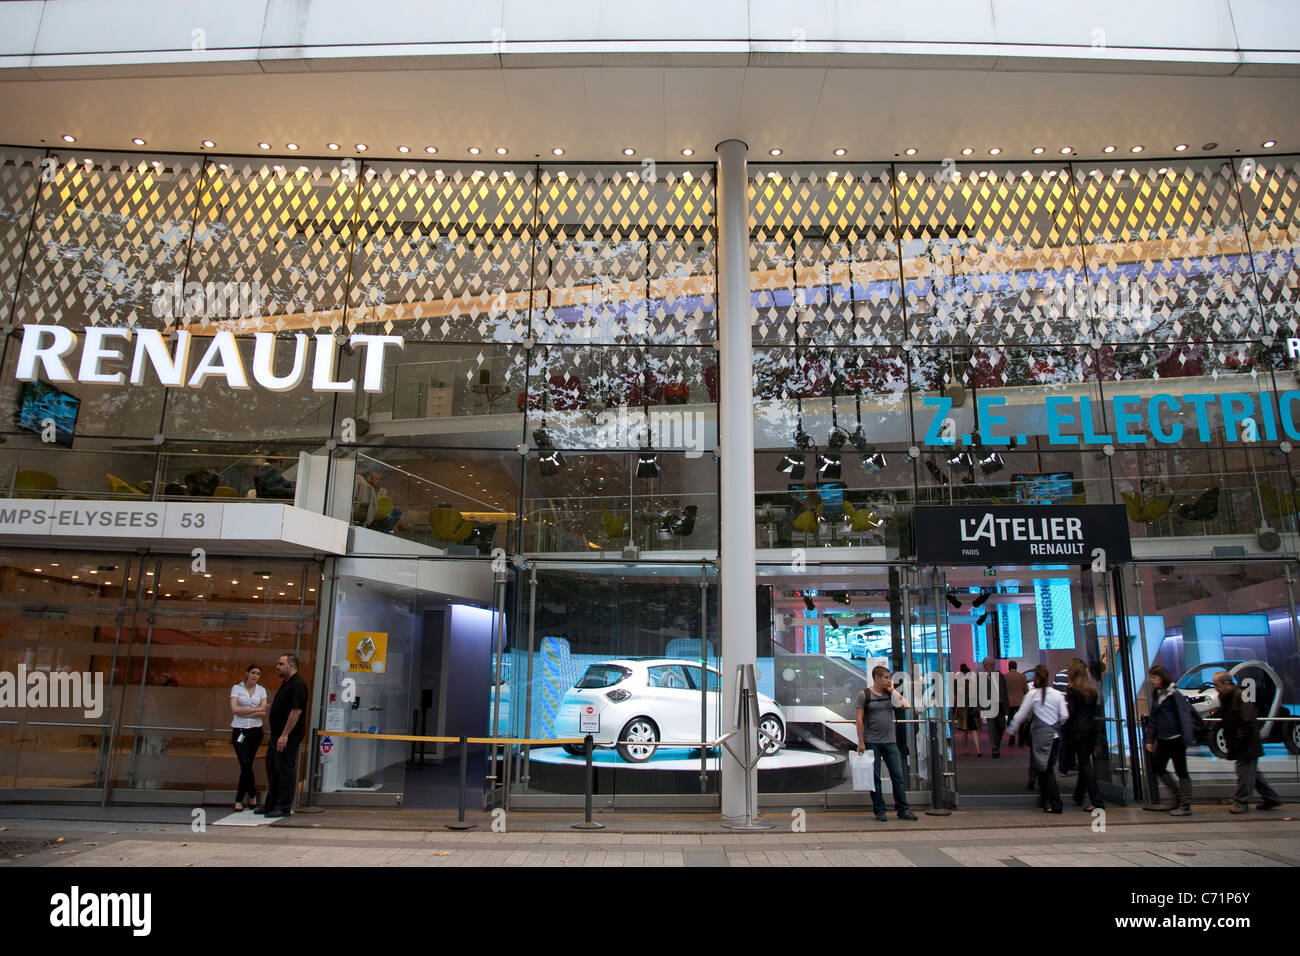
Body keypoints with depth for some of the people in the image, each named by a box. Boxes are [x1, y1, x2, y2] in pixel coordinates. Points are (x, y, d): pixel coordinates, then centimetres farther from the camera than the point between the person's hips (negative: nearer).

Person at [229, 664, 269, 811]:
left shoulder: (261, 690, 7)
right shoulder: (236, 688, 1)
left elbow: (264, 713, -2)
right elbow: (234, 709, -12)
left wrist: (244, 712, -12)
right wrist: (257, 709, -13)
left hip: (255, 731, 2)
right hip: (239, 730, -2)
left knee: (246, 766, 5)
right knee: (246, 765, -12)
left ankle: (239, 800, 17)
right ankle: (252, 796, 7)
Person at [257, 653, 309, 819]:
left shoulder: (298, 685, -17)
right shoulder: (286, 683, 16)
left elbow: (296, 711, -23)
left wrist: (284, 735, -25)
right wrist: (275, 735, 20)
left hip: (288, 737, -11)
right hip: (277, 734, 11)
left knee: (285, 770, -4)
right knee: (272, 768, 15)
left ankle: (284, 808, 3)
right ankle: (271, 805, 25)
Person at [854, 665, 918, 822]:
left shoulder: (890, 694, 9)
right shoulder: (865, 695, -3)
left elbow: (906, 706, -4)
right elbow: (859, 719, -5)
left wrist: (893, 690, -2)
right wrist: (861, 741, -10)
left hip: (890, 741, 4)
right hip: (872, 743, -4)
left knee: (898, 776, 4)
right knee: (875, 777, 3)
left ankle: (903, 810, 14)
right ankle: (879, 811, 12)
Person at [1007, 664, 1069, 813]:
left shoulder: (1033, 694, -5)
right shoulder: (1058, 694, 4)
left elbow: (1021, 714, -1)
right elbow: (1064, 716, -1)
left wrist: (1011, 730, 12)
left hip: (1041, 734, -4)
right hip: (1055, 735, 4)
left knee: (1046, 769, 0)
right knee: (1047, 768, 15)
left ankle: (1055, 805, -4)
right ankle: (1044, 800, 22)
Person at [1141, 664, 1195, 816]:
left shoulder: (1174, 694, -12)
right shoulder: (1157, 694, 12)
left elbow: (1184, 714, -17)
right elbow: (1153, 718, 15)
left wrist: (1187, 738, -23)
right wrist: (1149, 739, 13)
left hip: (1176, 738, -9)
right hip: (1163, 739, 9)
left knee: (1181, 771, -1)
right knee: (1157, 768, 12)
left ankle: (1185, 806, 5)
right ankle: (1178, 797, 24)